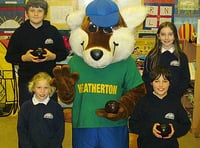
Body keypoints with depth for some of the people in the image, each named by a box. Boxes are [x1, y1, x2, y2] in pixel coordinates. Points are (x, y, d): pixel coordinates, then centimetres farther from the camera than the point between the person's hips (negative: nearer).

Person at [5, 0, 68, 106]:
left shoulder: (52, 31, 3)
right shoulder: (20, 32, 2)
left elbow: (63, 53, 6)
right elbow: (9, 56, 3)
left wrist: (52, 56, -14)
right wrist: (24, 58, -15)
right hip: (26, 79, 0)